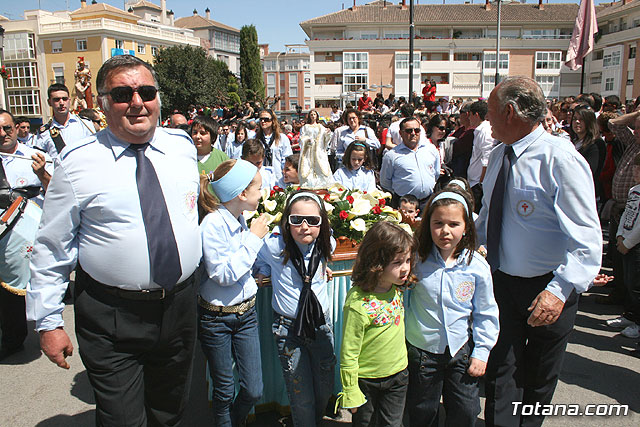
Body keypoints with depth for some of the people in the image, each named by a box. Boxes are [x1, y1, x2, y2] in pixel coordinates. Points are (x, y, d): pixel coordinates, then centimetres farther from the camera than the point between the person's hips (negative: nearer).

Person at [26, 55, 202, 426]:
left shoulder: (183, 146, 1)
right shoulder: (77, 162, -9)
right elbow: (52, 248, -4)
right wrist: (48, 322, -3)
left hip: (180, 308, 4)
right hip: (112, 319, -3)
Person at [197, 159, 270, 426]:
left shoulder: (241, 221, 1)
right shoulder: (213, 224, -20)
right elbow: (223, 274, -24)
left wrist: (262, 232, 0)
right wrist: (253, 238, -20)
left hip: (246, 312, 6)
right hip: (216, 317, -6)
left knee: (254, 390, 9)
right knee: (224, 391, 11)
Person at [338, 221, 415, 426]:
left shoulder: (397, 288, -9)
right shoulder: (358, 303, -30)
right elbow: (348, 354, -20)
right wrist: (351, 392, -13)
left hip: (398, 375, 5)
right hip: (366, 380, -5)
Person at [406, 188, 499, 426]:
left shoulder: (477, 266, -9)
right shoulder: (417, 259, -13)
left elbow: (485, 314, 1)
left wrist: (481, 352, 0)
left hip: (461, 350, 1)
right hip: (422, 350, -1)